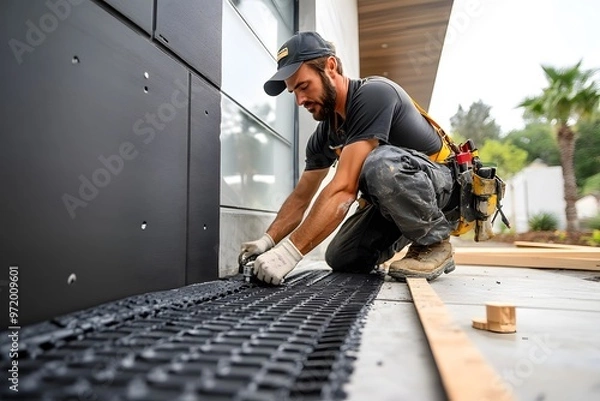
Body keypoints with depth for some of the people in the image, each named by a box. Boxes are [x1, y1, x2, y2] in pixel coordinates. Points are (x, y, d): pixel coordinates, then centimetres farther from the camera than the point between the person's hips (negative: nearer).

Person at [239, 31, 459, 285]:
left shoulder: (374, 94, -27)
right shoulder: (324, 134, -2)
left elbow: (344, 188, -37)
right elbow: (300, 197, 3)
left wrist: (290, 251, -39)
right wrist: (268, 240, -11)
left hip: (447, 187, -7)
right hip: (395, 199, 7)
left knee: (380, 163, -37)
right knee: (341, 259, -2)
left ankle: (435, 243, -11)